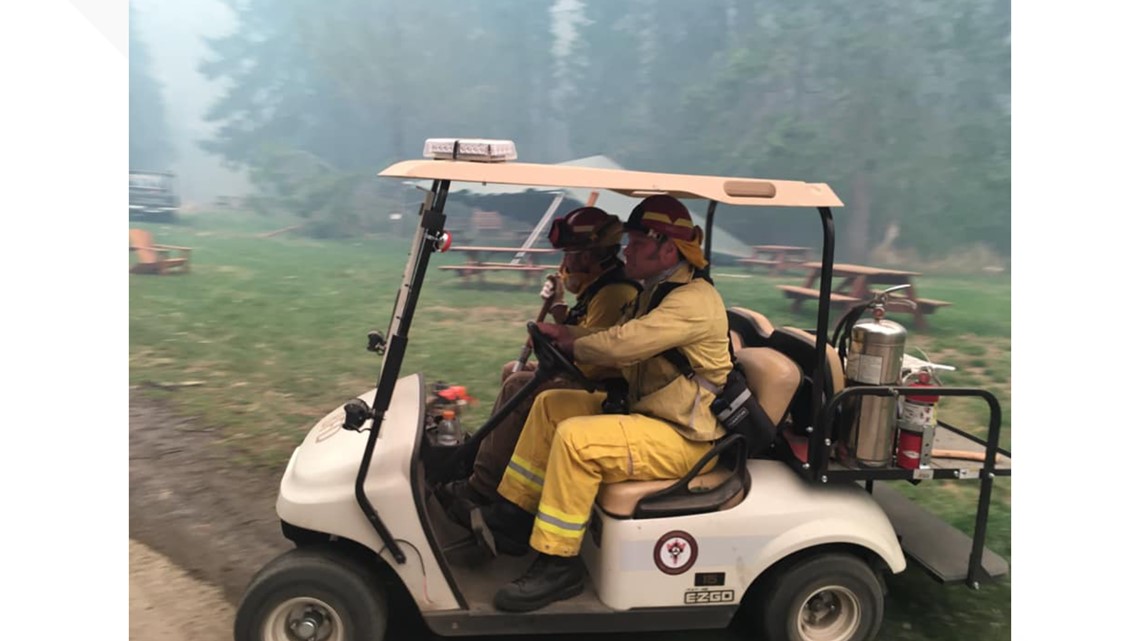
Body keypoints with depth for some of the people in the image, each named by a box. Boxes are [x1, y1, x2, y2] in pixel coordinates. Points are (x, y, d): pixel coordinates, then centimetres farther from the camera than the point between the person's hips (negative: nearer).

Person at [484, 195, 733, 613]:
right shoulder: (660, 291, 13)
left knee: (575, 438, -27)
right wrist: (567, 334, -1)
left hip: (683, 437, -11)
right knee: (550, 404, 8)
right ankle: (515, 514, 10)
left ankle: (558, 566, -15)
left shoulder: (693, 300, -21)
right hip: (648, 411, 11)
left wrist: (574, 345, -11)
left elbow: (623, 344, -31)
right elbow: (627, 342, 14)